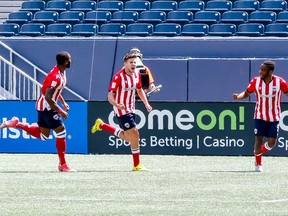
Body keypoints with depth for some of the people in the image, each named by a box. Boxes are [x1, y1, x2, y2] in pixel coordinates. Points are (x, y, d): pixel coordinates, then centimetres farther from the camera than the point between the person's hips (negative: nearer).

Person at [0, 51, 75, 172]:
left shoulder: (61, 73, 6)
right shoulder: (55, 76, -25)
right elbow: (48, 97, -29)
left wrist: (63, 103, 16)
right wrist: (60, 111, -24)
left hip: (43, 107, 10)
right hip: (46, 107, -10)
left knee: (43, 136, 15)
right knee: (61, 132, -6)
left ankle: (16, 124, 15)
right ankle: (62, 165, -1)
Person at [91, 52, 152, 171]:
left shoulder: (136, 74, 2)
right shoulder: (118, 77, -20)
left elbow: (139, 90, 20)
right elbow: (110, 96, -22)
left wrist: (146, 104, 10)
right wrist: (117, 105, -41)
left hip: (130, 110, 8)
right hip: (121, 110, -8)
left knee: (127, 137, 18)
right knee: (134, 134, -12)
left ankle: (101, 125, 36)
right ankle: (137, 165, -2)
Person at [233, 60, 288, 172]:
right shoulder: (255, 81, -7)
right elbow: (247, 93, 5)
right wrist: (238, 96, -15)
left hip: (274, 118, 0)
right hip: (260, 116, 0)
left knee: (271, 142, -3)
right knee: (259, 140, -5)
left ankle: (259, 152, 29)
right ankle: (258, 164, 15)